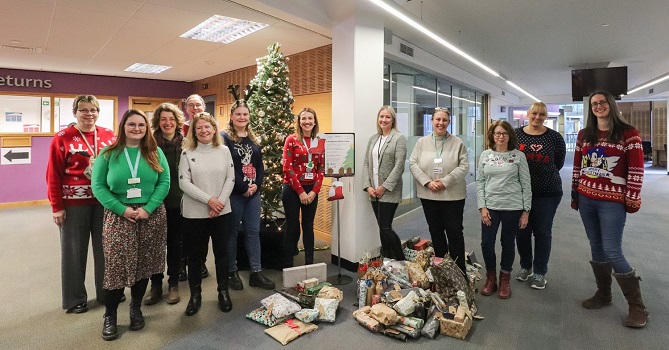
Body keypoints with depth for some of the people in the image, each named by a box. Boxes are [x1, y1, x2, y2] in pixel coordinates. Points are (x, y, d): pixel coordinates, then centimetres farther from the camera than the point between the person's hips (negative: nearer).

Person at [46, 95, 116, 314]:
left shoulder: (109, 135, 4)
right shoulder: (62, 138, -4)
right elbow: (53, 175, -4)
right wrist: (57, 206, -7)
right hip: (74, 202, -2)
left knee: (105, 246, 13)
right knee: (74, 250, 9)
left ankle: (106, 292, 30)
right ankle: (74, 299, 25)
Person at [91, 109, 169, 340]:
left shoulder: (155, 153, 4)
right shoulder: (108, 154, 2)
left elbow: (164, 182, -2)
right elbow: (98, 186, -2)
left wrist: (148, 208, -14)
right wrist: (121, 209, -14)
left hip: (151, 216, 1)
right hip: (118, 217, -1)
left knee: (144, 264, 9)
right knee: (116, 265, -1)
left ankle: (136, 308, 28)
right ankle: (110, 315, 18)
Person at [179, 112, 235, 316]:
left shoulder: (224, 151, 3)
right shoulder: (187, 153, -2)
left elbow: (230, 179, 0)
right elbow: (184, 183, -9)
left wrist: (220, 202, -11)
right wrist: (209, 200, -16)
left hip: (222, 211, 2)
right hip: (195, 213, -1)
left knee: (222, 252, 11)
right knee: (196, 255, 9)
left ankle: (223, 292, 27)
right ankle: (195, 295, 27)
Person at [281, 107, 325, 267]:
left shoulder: (321, 142, 6)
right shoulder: (291, 139, -4)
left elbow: (322, 168, 5)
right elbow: (287, 167, -9)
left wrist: (314, 191, -6)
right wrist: (300, 191, -12)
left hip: (312, 190, 3)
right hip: (292, 189, -3)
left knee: (308, 226, 12)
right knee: (292, 227, 4)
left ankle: (310, 262, 23)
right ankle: (288, 264, 18)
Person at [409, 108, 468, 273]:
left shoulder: (457, 143, -1)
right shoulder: (422, 142, 4)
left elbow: (464, 166, -6)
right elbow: (413, 163, -1)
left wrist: (445, 181, -16)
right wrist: (427, 182, -13)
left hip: (453, 195, -2)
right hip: (428, 195, 2)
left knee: (455, 231, 4)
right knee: (435, 230, 14)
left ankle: (459, 270, 17)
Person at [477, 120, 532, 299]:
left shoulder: (518, 156, -2)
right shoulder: (485, 155, 4)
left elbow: (526, 184, -1)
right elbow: (480, 182, 4)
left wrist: (526, 210, -3)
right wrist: (482, 207, -3)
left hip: (513, 207, -1)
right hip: (490, 207, 2)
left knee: (508, 243, 10)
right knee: (486, 243, 1)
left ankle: (504, 279, 29)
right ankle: (490, 278, 23)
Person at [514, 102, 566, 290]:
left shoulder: (554, 137, -2)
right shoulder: (516, 134, 0)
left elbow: (559, 162, 6)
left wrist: (545, 173, 4)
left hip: (548, 192, -1)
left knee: (543, 231, 7)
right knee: (522, 230, 10)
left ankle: (540, 272, 21)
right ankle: (525, 266, 30)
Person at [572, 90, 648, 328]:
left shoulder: (628, 133, -4)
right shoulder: (584, 135, 9)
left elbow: (636, 169, -6)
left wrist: (631, 200, -9)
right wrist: (574, 195, 12)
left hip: (612, 201, -5)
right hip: (586, 199, 5)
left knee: (612, 251, -7)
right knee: (596, 247, 12)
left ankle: (637, 306, 10)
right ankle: (603, 294, 27)